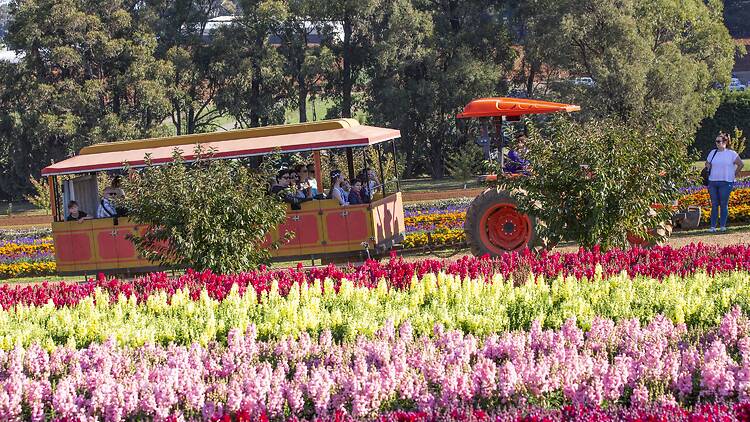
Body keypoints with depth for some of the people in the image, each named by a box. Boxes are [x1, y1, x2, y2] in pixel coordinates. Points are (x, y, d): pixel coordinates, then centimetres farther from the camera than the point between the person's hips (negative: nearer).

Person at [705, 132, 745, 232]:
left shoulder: (731, 154, 0)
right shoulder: (713, 152, 11)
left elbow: (741, 164, 4)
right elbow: (707, 165, 20)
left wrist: (735, 174, 3)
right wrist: (707, 175, 4)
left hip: (725, 183, -4)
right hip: (713, 182, 4)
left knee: (724, 204, -2)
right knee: (714, 205, 4)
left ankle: (723, 226, 4)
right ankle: (713, 226, 5)